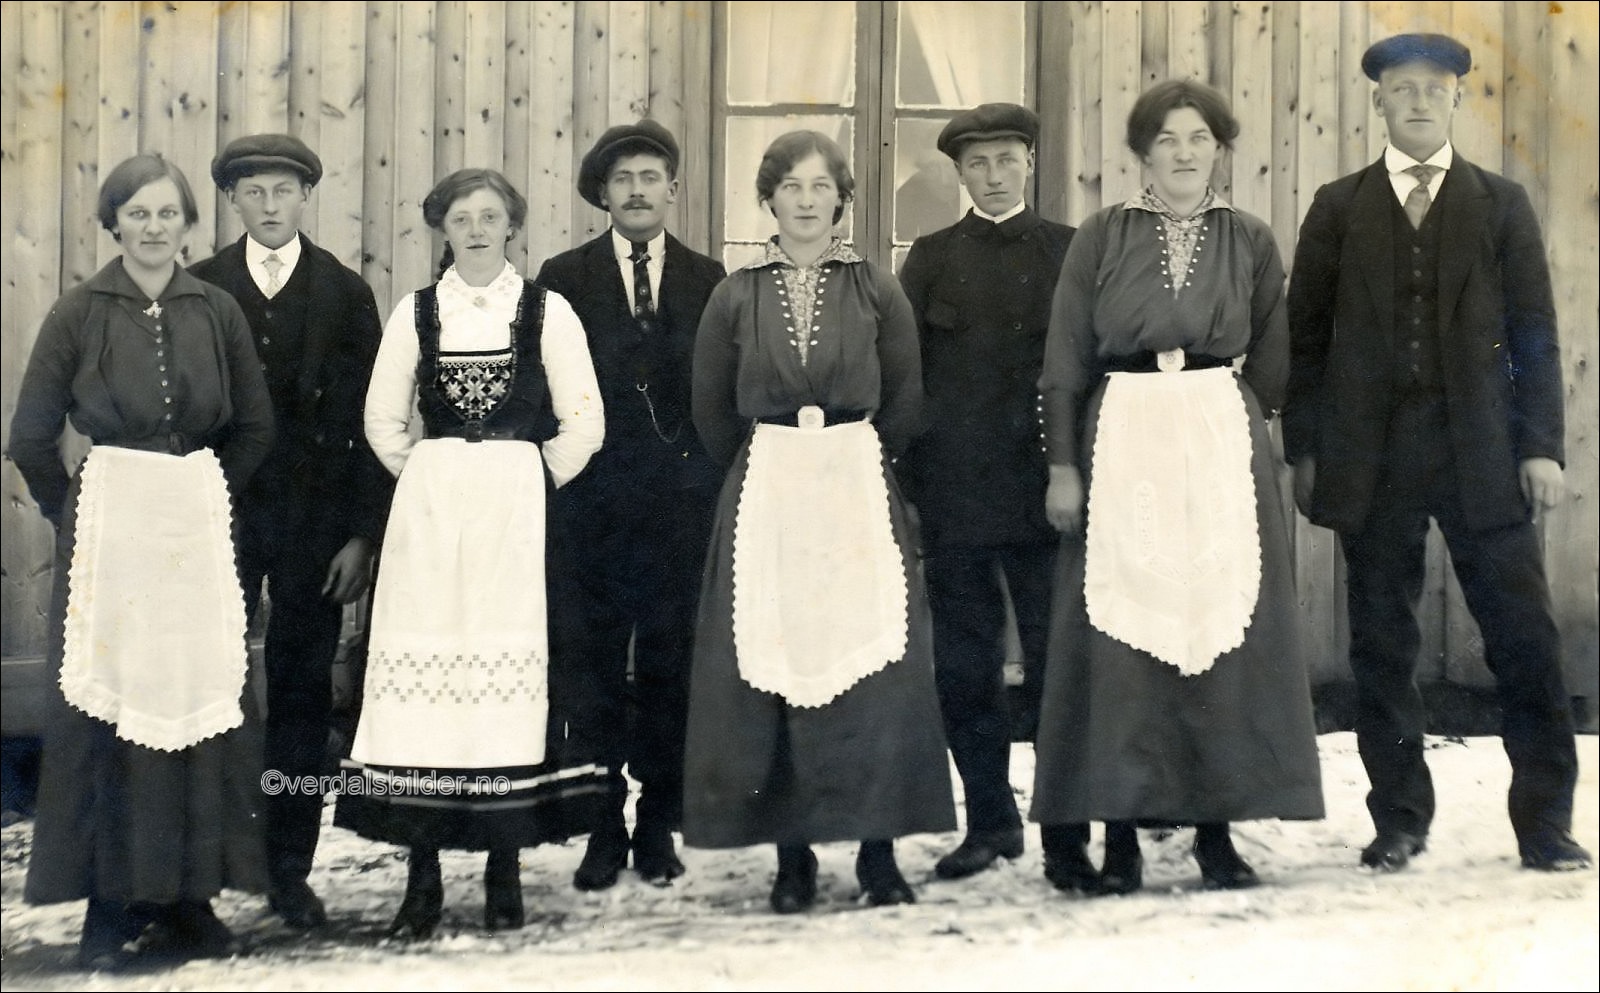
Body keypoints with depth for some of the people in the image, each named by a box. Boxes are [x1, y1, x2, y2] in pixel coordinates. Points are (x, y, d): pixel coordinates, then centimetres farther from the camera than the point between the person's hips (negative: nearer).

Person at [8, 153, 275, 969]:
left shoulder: (217, 313, 6)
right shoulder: (79, 312, -1)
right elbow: (32, 435, 2)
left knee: (199, 696, 2)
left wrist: (207, 498, 9)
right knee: (104, 706, -2)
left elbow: (254, 427, 14)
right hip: (108, 523, -2)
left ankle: (186, 895, 12)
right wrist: (73, 510, 4)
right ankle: (110, 907, 5)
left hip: (199, 526, 2)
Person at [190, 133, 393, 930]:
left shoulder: (345, 294, 4)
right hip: (220, 510, 0)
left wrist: (362, 534, -3)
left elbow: (370, 420, 3)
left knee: (302, 691, 5)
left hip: (317, 519, 0)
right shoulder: (199, 290, 4)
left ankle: (289, 866, 12)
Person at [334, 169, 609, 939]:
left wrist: (531, 486, 0)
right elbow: (383, 420, 13)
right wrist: (430, 480, 7)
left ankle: (504, 873, 6)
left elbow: (584, 422, 2)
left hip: (517, 515, -1)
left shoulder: (546, 311, 3)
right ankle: (423, 880, -1)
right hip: (428, 516, 2)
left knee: (512, 670, -4)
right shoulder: (415, 313, 9)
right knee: (422, 672, -5)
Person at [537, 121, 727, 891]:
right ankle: (603, 832, 10)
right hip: (591, 503, -1)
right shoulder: (564, 279, 6)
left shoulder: (707, 280, 9)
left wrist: (709, 478, -3)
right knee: (593, 670, 1)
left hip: (683, 502, 1)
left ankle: (659, 827, 14)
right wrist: (556, 474, -6)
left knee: (672, 669, 4)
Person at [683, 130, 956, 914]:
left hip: (859, 495, 0)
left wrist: (852, 461, 10)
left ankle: (878, 853, 4)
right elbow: (712, 411, 10)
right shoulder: (735, 297, 5)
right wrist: (769, 468, 12)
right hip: (763, 499, 0)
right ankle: (792, 858, 6)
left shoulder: (876, 291, 4)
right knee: (770, 670, -1)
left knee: (869, 667, -3)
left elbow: (905, 402, 9)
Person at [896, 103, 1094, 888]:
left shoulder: (1069, 252, 8)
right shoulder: (931, 258, 10)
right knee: (965, 669, 6)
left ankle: (1066, 836, 2)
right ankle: (989, 820, 17)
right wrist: (909, 477, 1)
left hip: (1044, 490, -1)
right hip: (954, 493, 2)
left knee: (1058, 663, -3)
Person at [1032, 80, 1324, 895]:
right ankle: (1121, 829, 3)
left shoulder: (1250, 242, 8)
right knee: (1119, 632, -2)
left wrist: (1219, 424, 9)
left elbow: (1271, 363, 13)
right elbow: (1065, 361, 2)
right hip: (1121, 444, -1)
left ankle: (1216, 825, 7)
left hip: (1224, 447, 1)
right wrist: (1063, 465, -3)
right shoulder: (1101, 238, 4)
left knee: (1223, 627, 0)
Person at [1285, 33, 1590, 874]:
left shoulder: (1501, 205, 8)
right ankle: (1399, 820, 15)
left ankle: (1544, 821, 7)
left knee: (1524, 637, -2)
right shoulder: (1338, 209, 9)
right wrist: (1305, 449, 1)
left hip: (1481, 454, 0)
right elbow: (1305, 333, 8)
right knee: (1381, 644, 4)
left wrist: (1540, 445, -3)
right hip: (1372, 458, 1)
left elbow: (1535, 334, 6)